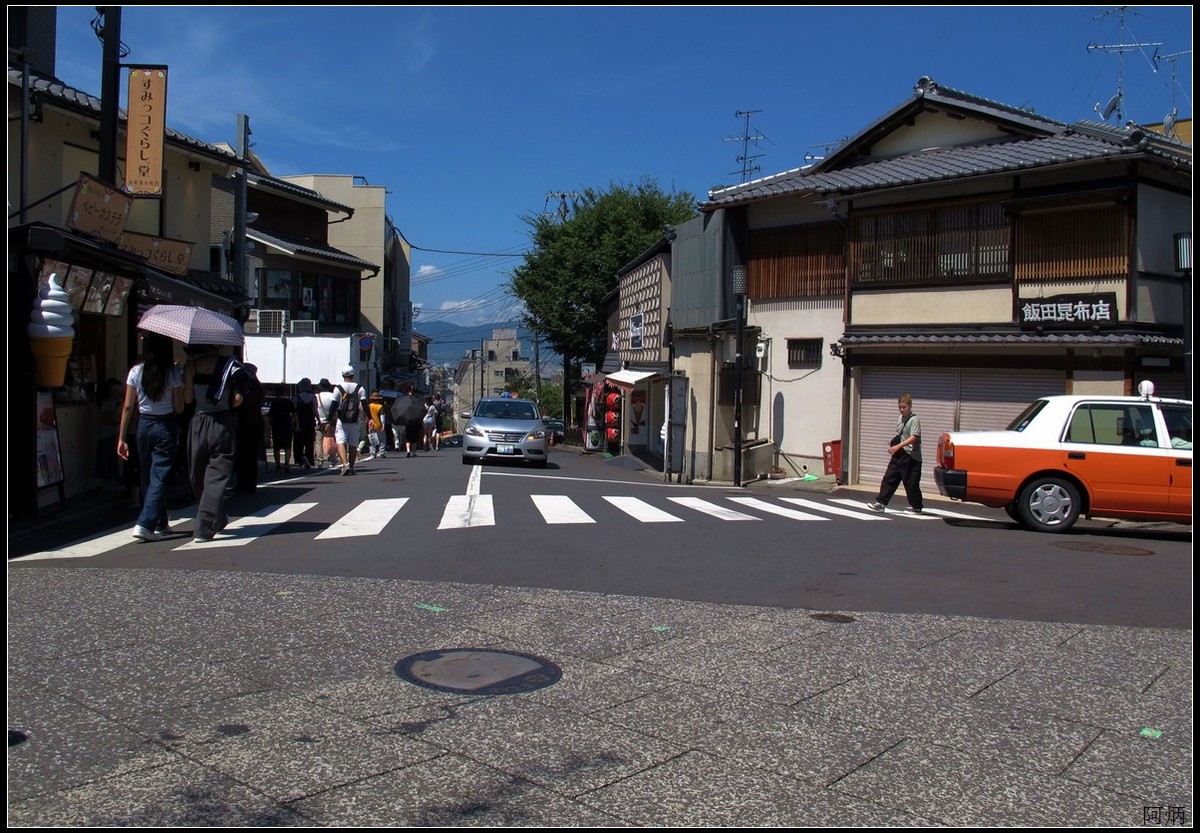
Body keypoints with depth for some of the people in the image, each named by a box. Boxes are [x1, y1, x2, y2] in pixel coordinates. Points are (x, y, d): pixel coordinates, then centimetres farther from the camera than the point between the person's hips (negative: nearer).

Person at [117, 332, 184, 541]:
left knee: (148, 476, 15)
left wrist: (121, 438, 4)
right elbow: (179, 407, -4)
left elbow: (128, 407, -1)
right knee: (159, 476, -1)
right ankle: (145, 524, -13)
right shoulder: (174, 373, -8)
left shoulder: (136, 371, -2)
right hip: (166, 426, -3)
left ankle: (161, 525, 24)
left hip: (144, 425, 3)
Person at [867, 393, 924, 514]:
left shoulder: (914, 420, -11)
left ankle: (917, 507, 14)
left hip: (910, 457, -8)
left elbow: (914, 437, -21)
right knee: (889, 478, 4)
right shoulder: (900, 419, 14)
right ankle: (880, 502, 6)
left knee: (911, 483, 0)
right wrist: (893, 446, 9)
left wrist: (898, 446, -27)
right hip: (898, 455, 8)